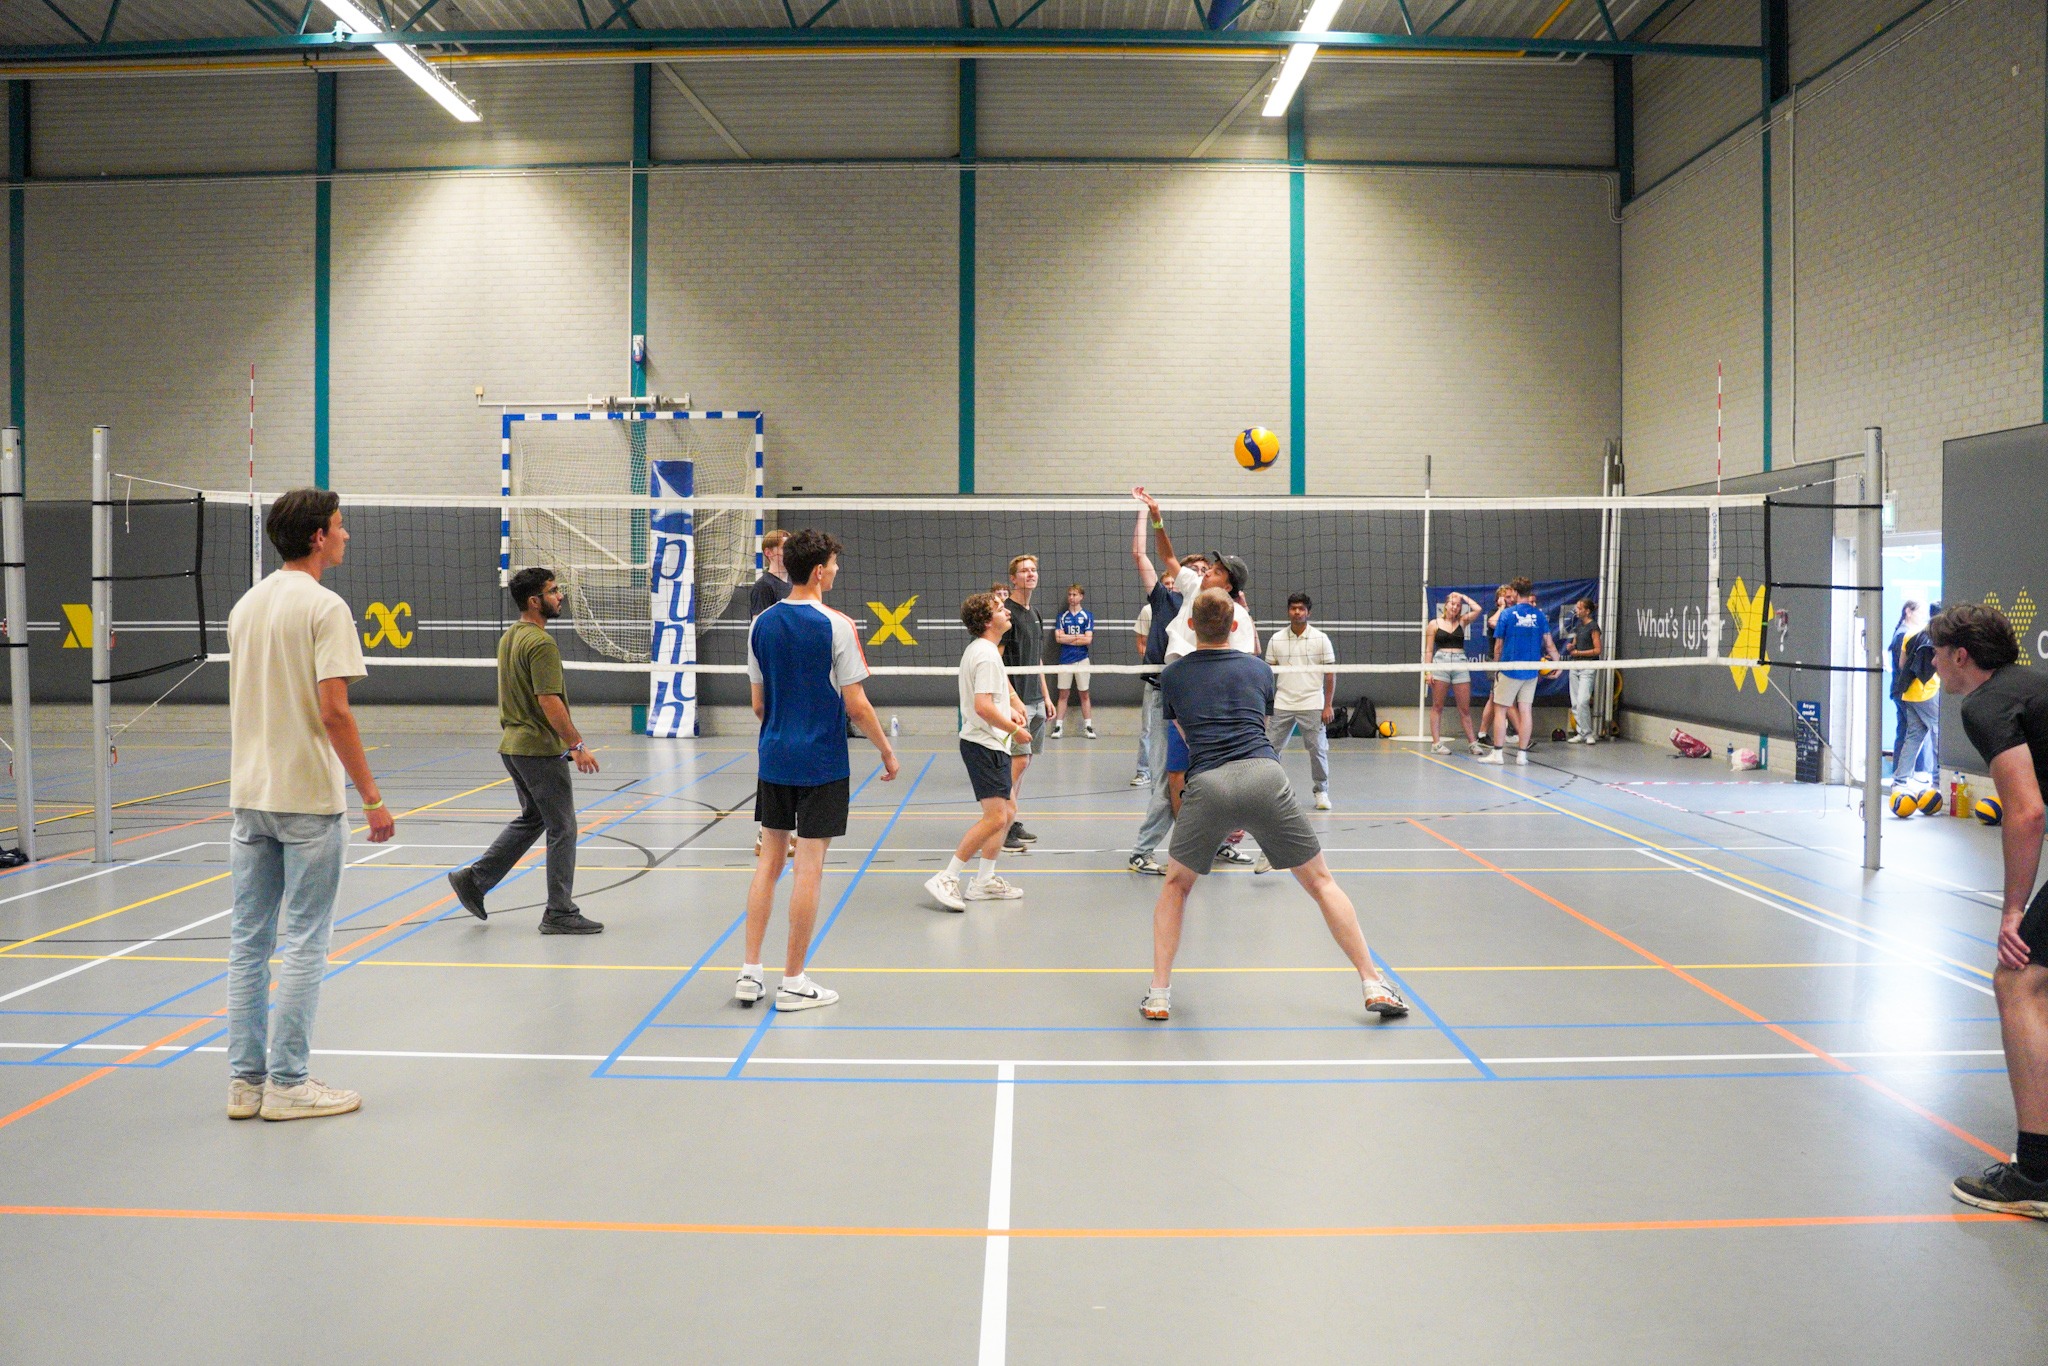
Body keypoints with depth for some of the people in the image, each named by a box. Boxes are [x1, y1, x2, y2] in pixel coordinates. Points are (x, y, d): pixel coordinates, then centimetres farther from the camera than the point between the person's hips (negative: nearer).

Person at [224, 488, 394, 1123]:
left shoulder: (246, 605, 12)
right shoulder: (324, 606, -12)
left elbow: (240, 705, 16)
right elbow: (333, 711, -18)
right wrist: (372, 796, -15)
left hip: (249, 796, 8)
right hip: (308, 797, -7)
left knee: (249, 941, 10)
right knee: (303, 943, 0)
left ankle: (245, 1081, 16)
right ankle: (286, 1084, 5)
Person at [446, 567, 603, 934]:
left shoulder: (508, 638, 12)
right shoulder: (540, 643, -18)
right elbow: (549, 700, -24)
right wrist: (577, 744, -21)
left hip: (513, 746, 10)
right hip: (541, 749, -10)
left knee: (531, 818, 22)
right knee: (562, 828, -1)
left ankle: (475, 879, 19)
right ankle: (560, 913, 4)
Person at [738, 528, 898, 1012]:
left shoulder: (762, 624, 4)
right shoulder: (835, 625, -12)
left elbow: (758, 704, 9)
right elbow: (856, 704, -12)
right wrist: (887, 752, 0)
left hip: (774, 758, 5)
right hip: (821, 762, -5)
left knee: (769, 859, 13)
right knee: (809, 867, 1)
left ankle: (749, 972, 15)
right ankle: (792, 982, 8)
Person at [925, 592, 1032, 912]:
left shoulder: (978, 649, 15)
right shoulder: (986, 655, -17)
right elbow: (983, 707, -25)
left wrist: (1011, 708, 17)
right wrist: (1014, 730, -14)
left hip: (990, 744, 11)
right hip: (985, 745, -11)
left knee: (1007, 812, 16)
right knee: (995, 817, -16)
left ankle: (984, 881, 20)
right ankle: (947, 879, -13)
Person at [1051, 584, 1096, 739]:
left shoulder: (1087, 616, 3)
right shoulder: (1062, 616, 8)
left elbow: (1088, 640, -6)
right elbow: (1058, 638, -3)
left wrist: (1068, 639, -6)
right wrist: (1078, 637, -6)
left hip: (1082, 659, -1)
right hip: (1065, 660, 1)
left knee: (1084, 694, 3)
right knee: (1062, 694, 2)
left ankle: (1088, 726, 6)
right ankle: (1058, 726, 4)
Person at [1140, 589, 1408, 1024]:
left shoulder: (1172, 676, 19)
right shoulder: (1260, 668, 21)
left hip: (1206, 784, 0)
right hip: (1264, 776, 0)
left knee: (1176, 885, 22)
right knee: (1321, 881, 14)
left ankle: (1159, 995, 14)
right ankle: (1374, 985, 12)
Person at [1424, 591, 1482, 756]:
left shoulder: (1462, 622, 12)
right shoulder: (1434, 624, 6)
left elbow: (1477, 609, -2)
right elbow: (1428, 650, 4)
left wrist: (1463, 597, 11)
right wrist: (1428, 670, -5)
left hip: (1460, 663, 2)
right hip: (1441, 662, -2)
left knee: (1465, 708, 3)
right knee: (1437, 706, 2)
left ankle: (1472, 742, 6)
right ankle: (1436, 742, 4)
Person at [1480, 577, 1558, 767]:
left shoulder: (1507, 613, -5)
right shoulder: (1539, 615, 2)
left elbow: (1498, 645, -1)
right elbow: (1549, 644, 2)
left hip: (1509, 668, -3)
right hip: (1531, 672, 3)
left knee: (1500, 710, 3)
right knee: (1525, 711, 6)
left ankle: (1498, 753, 2)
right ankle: (1522, 753, 8)